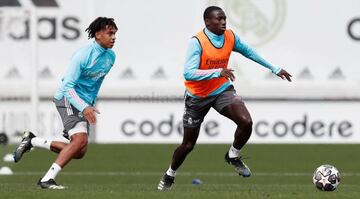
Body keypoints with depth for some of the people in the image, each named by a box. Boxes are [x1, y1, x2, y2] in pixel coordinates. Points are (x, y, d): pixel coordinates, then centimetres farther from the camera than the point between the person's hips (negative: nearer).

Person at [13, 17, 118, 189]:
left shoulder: (110, 56, 4)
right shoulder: (83, 55, -21)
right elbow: (67, 86, -23)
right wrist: (84, 107, -35)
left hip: (85, 103, 8)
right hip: (68, 98, -8)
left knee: (79, 152, 3)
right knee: (80, 139, -27)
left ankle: (32, 141, 17)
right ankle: (47, 180, -24)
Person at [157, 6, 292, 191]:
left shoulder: (230, 37, -9)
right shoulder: (197, 42, -26)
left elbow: (248, 51, 10)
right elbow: (189, 73, -34)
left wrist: (275, 69, 15)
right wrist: (218, 72, -45)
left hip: (222, 90, 3)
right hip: (197, 97, -3)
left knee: (246, 122, -23)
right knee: (188, 145, 6)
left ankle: (233, 156, 6)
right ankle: (169, 175, 36)